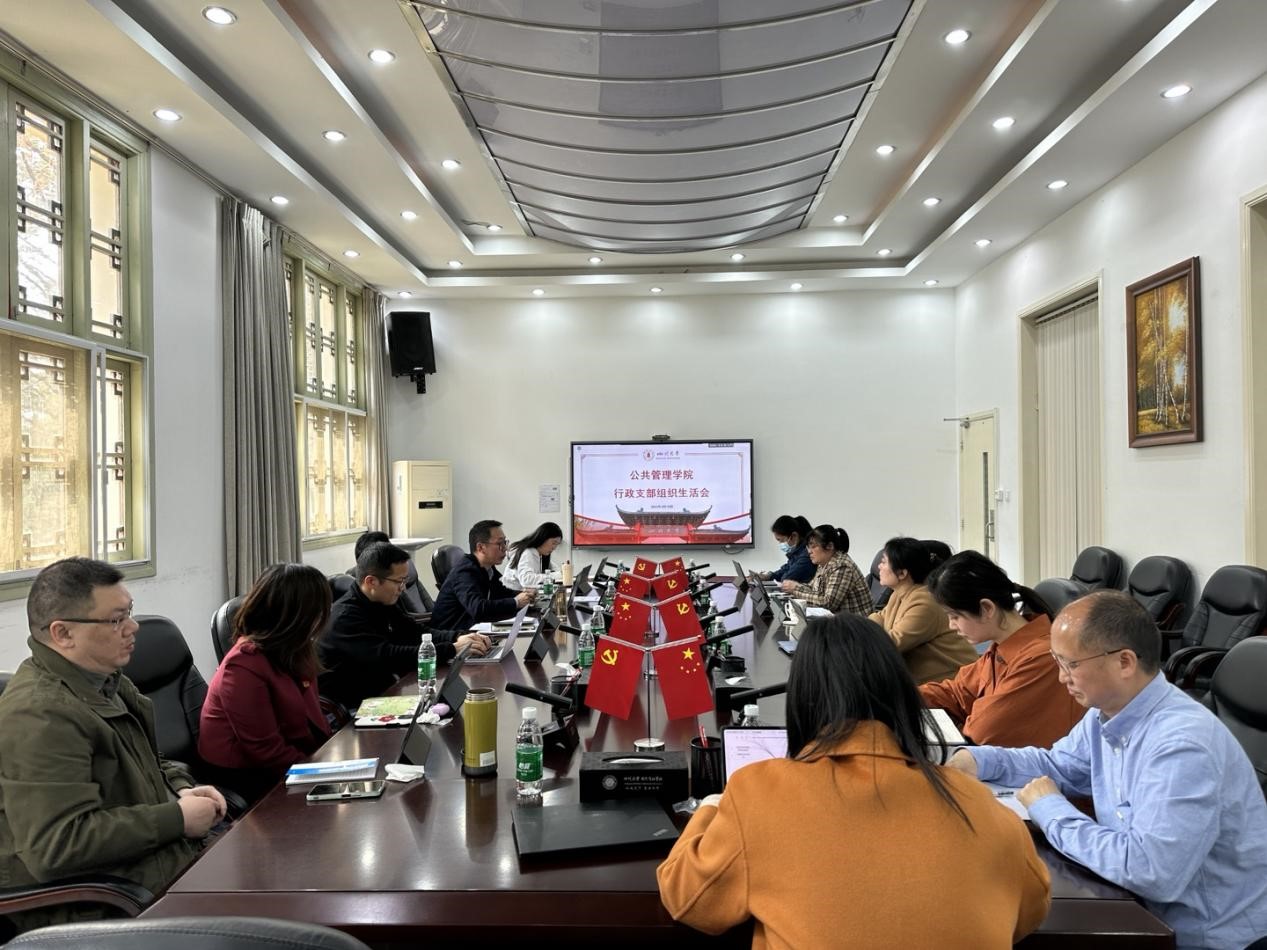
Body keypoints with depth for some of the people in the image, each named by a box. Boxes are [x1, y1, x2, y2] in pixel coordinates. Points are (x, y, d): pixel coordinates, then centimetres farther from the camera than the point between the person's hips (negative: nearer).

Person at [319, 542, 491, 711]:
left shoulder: (383, 603, 6)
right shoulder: (345, 617, -22)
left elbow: (415, 631, 9)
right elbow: (389, 658, -31)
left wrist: (458, 637, -10)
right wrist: (452, 649, -30)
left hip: (383, 690, 8)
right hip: (350, 708, -8)